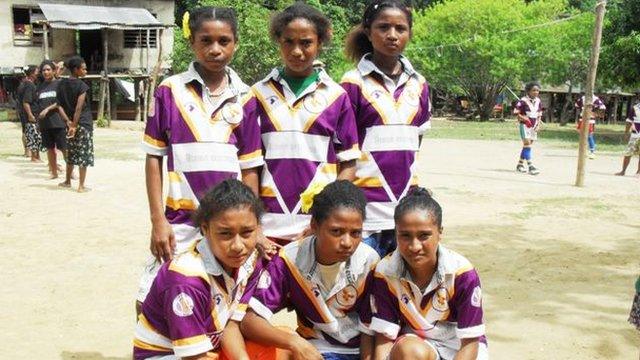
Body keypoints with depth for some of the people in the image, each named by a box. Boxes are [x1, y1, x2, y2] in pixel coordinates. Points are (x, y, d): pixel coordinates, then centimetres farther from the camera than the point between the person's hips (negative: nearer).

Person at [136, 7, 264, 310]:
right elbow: (154, 158, 1)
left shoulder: (244, 98, 4)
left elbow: (249, 168, 7)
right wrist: (158, 220, -5)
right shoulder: (170, 91, -1)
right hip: (179, 222, -1)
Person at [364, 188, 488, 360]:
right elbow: (384, 337, -16)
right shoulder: (385, 272, -18)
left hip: (458, 345, 0)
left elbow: (470, 342, -18)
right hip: (414, 341, 1)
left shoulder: (462, 273, -23)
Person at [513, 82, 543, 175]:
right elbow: (515, 112, -10)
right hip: (524, 125, -7)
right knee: (527, 144, -14)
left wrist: (538, 124, 5)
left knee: (528, 145, 11)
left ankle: (520, 164, 22)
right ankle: (530, 166, -17)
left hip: (533, 126, 7)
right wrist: (523, 118, -23)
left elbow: (539, 114, 17)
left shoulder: (538, 101, 8)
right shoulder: (523, 101, -12)